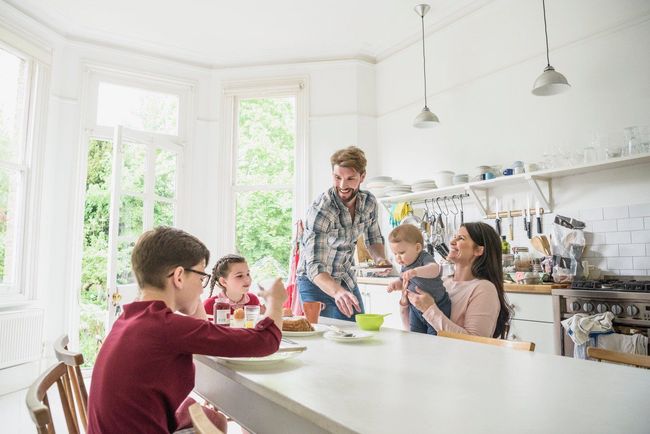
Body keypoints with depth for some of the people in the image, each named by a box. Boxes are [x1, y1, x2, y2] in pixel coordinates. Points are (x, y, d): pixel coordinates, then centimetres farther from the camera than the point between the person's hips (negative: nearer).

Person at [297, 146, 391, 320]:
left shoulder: (369, 202, -10)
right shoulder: (320, 210, -29)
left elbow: (374, 239, 8)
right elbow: (314, 267, -36)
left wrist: (379, 258, -14)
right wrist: (337, 292, -53)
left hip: (346, 279, 6)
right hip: (316, 282, -6)